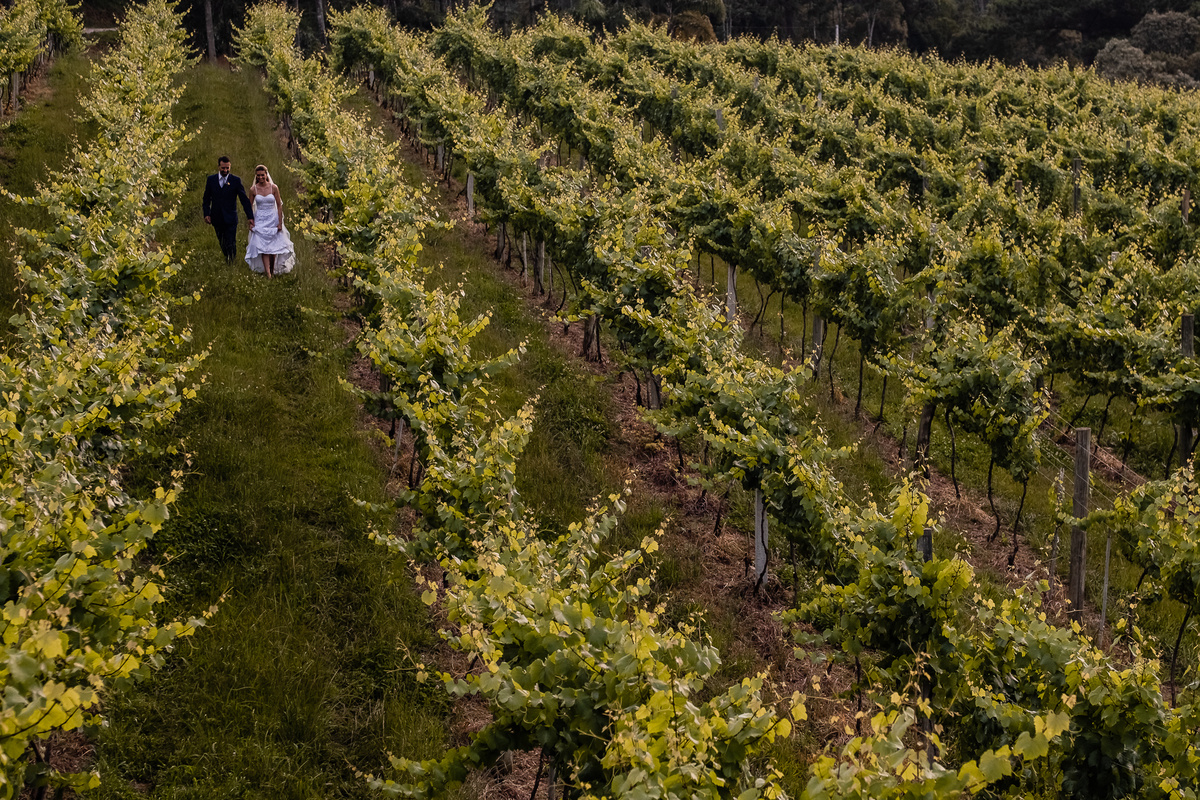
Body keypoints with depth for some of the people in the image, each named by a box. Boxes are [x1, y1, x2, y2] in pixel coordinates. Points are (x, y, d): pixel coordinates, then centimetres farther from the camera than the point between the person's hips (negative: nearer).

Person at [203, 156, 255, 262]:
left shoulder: (236, 180, -3)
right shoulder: (211, 179, 4)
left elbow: (244, 199, -3)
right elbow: (206, 199, 11)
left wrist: (250, 217, -8)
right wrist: (206, 214, 0)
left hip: (230, 219, -3)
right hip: (217, 218, 3)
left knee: (231, 245, -8)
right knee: (222, 244, 12)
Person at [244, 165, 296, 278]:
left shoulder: (274, 188, -5)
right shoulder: (253, 189, -3)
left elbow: (279, 206, -1)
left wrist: (280, 223, -5)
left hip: (273, 219, 0)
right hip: (260, 221, 0)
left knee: (274, 247, 2)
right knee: (262, 247, -9)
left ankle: (273, 271, 17)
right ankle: (268, 274, -15)